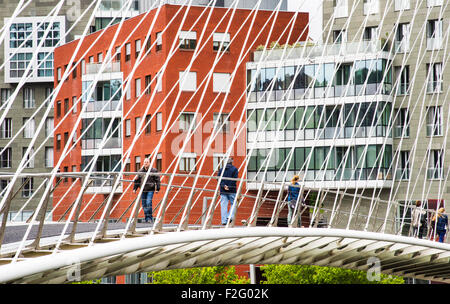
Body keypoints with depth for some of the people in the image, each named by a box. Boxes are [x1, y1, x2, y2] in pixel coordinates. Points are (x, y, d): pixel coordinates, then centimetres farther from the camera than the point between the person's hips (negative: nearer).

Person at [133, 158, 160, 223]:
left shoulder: (153, 171, -1)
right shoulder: (140, 171, 9)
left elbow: (157, 180, -1)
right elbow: (137, 181, 16)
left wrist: (157, 188, -7)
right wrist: (134, 188, 10)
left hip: (150, 190, -4)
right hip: (143, 190, 4)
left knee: (148, 203, -16)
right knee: (144, 205, 5)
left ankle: (150, 217, -8)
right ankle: (146, 218, 15)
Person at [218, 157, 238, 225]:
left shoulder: (221, 169, 11)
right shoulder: (234, 169, 2)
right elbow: (234, 179, -10)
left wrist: (224, 186, -10)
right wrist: (229, 186, -10)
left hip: (223, 191, 3)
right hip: (232, 190, -3)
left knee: (223, 205, 2)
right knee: (233, 204, 7)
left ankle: (224, 220, -4)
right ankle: (230, 216, -13)